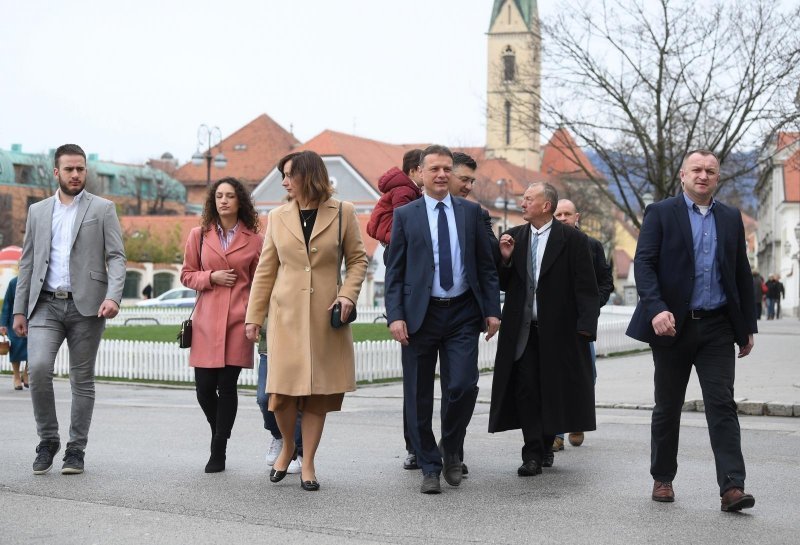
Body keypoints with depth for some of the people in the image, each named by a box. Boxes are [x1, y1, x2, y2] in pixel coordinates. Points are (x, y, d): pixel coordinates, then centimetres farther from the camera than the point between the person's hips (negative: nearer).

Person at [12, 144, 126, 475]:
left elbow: (116, 257, -3)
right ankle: (48, 440, 3)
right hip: (45, 304, 2)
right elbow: (28, 262, 15)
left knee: (82, 380, 3)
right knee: (38, 367, -15)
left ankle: (76, 449, 13)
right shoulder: (38, 211, 15)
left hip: (86, 305, -2)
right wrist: (20, 309, 8)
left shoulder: (103, 209, 5)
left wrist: (113, 296, -19)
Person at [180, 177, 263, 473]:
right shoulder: (199, 235, 9)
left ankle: (219, 451, 9)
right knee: (204, 388, 0)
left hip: (238, 320, -2)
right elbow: (186, 274, 13)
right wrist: (211, 277, -6)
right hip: (206, 319, 2)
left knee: (227, 386, -4)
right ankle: (218, 434, 30)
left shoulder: (253, 240, 5)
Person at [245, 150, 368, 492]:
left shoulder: (343, 213, 2)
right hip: (286, 313, 1)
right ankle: (287, 447, 23)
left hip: (325, 315, -1)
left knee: (318, 391, 2)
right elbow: (265, 270, 10)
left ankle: (308, 463, 14)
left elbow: (357, 259, 8)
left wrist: (348, 294, -8)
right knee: (282, 389, -4)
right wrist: (254, 316, 7)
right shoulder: (278, 217, 8)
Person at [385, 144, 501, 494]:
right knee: (419, 397, 3)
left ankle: (451, 449, 16)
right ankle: (429, 468, 17)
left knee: (464, 386, -11)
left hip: (462, 312, 1)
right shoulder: (405, 215, 5)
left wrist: (492, 309, 2)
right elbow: (394, 272, 2)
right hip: (420, 314, 0)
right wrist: (395, 316, -9)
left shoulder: (470, 212, 9)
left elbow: (486, 265, 10)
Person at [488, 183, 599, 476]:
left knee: (553, 389, 7)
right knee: (526, 391, 0)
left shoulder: (573, 239, -4)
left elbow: (586, 287, -6)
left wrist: (585, 326, -13)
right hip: (522, 329, 3)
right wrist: (506, 258, -6)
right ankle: (533, 453, 4)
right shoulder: (513, 237, 8)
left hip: (559, 329, -3)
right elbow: (503, 284, 11)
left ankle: (546, 444, 24)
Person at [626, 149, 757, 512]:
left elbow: (742, 274, 14)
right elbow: (644, 264, -9)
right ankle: (662, 479, 22)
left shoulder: (731, 219, 11)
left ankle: (732, 487, -9)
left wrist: (748, 325, 10)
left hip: (718, 328, 2)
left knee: (722, 405, -5)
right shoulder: (660, 213, 0)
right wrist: (656, 309, -24)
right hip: (672, 325, -2)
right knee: (667, 407, 9)